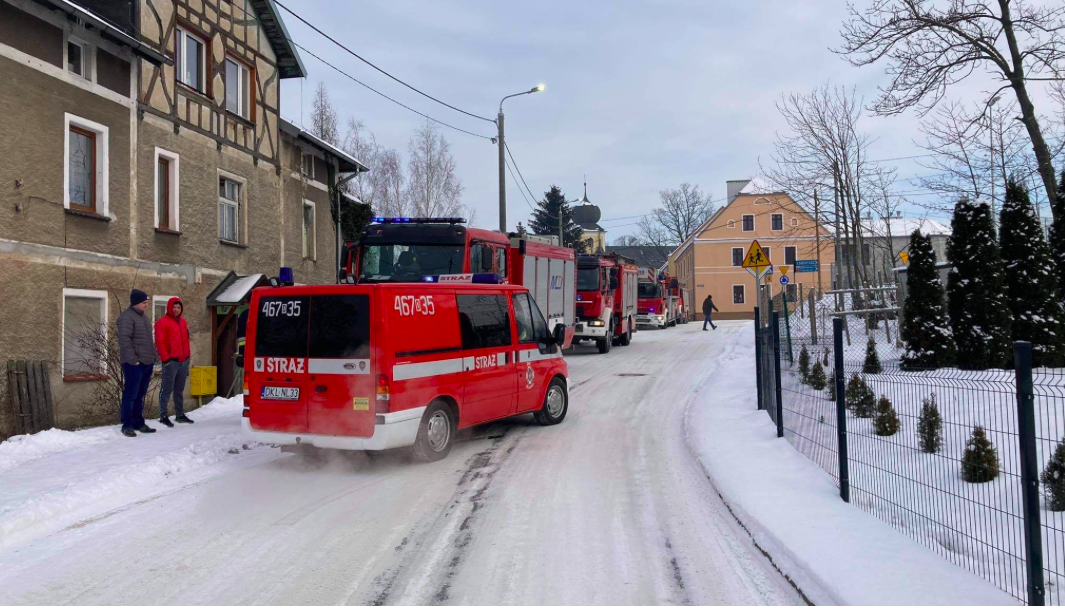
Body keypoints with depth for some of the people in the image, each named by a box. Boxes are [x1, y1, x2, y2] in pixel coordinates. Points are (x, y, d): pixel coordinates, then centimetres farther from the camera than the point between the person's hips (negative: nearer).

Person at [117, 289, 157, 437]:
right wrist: (132, 360, -20)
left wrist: (153, 357, 20)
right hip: (134, 364, -9)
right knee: (130, 395, -4)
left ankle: (139, 423, 20)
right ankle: (127, 425, 1)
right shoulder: (127, 317, -10)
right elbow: (124, 340, -17)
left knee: (140, 395, 14)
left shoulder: (143, 317, 19)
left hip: (147, 362, 9)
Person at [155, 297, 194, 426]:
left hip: (183, 360, 7)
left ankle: (180, 414, 19)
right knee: (167, 389, -5)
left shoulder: (182, 321, 18)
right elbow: (159, 342, -10)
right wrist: (165, 358, -15)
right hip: (171, 361, -7)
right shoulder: (163, 322, -4)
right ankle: (164, 415, -1)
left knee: (180, 389, 13)